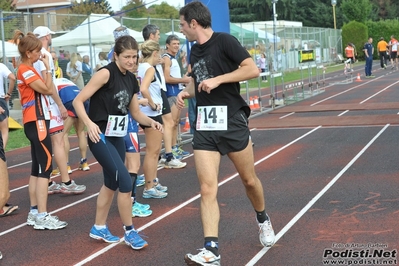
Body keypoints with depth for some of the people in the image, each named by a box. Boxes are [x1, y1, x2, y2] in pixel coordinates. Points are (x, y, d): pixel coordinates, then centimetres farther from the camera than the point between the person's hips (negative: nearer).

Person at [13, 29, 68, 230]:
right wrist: (48, 67, -11)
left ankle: (34, 212, 14)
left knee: (37, 167, 10)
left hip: (37, 121, 10)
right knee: (45, 166, -12)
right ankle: (42, 216, -14)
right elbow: (48, 89, -17)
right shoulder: (25, 70, -13)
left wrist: (46, 68, 5)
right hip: (36, 122, -10)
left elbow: (47, 90, 12)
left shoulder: (28, 69, 17)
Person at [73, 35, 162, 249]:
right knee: (125, 181, -13)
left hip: (118, 137, 9)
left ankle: (99, 228, 33)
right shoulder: (106, 73, -15)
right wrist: (89, 123, -31)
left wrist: (151, 122, -5)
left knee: (112, 183, 17)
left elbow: (135, 113, 14)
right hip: (101, 136, -8)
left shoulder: (132, 80, 7)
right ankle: (129, 232, 1)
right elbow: (78, 101, -17)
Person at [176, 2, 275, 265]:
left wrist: (218, 79, -20)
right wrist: (187, 91, 6)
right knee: (207, 188, -7)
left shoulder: (224, 41, -8)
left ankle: (263, 220, 40)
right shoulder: (195, 50, 13)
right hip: (204, 127, 5)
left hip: (232, 122, -5)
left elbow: (253, 69, -16)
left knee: (249, 180, 10)